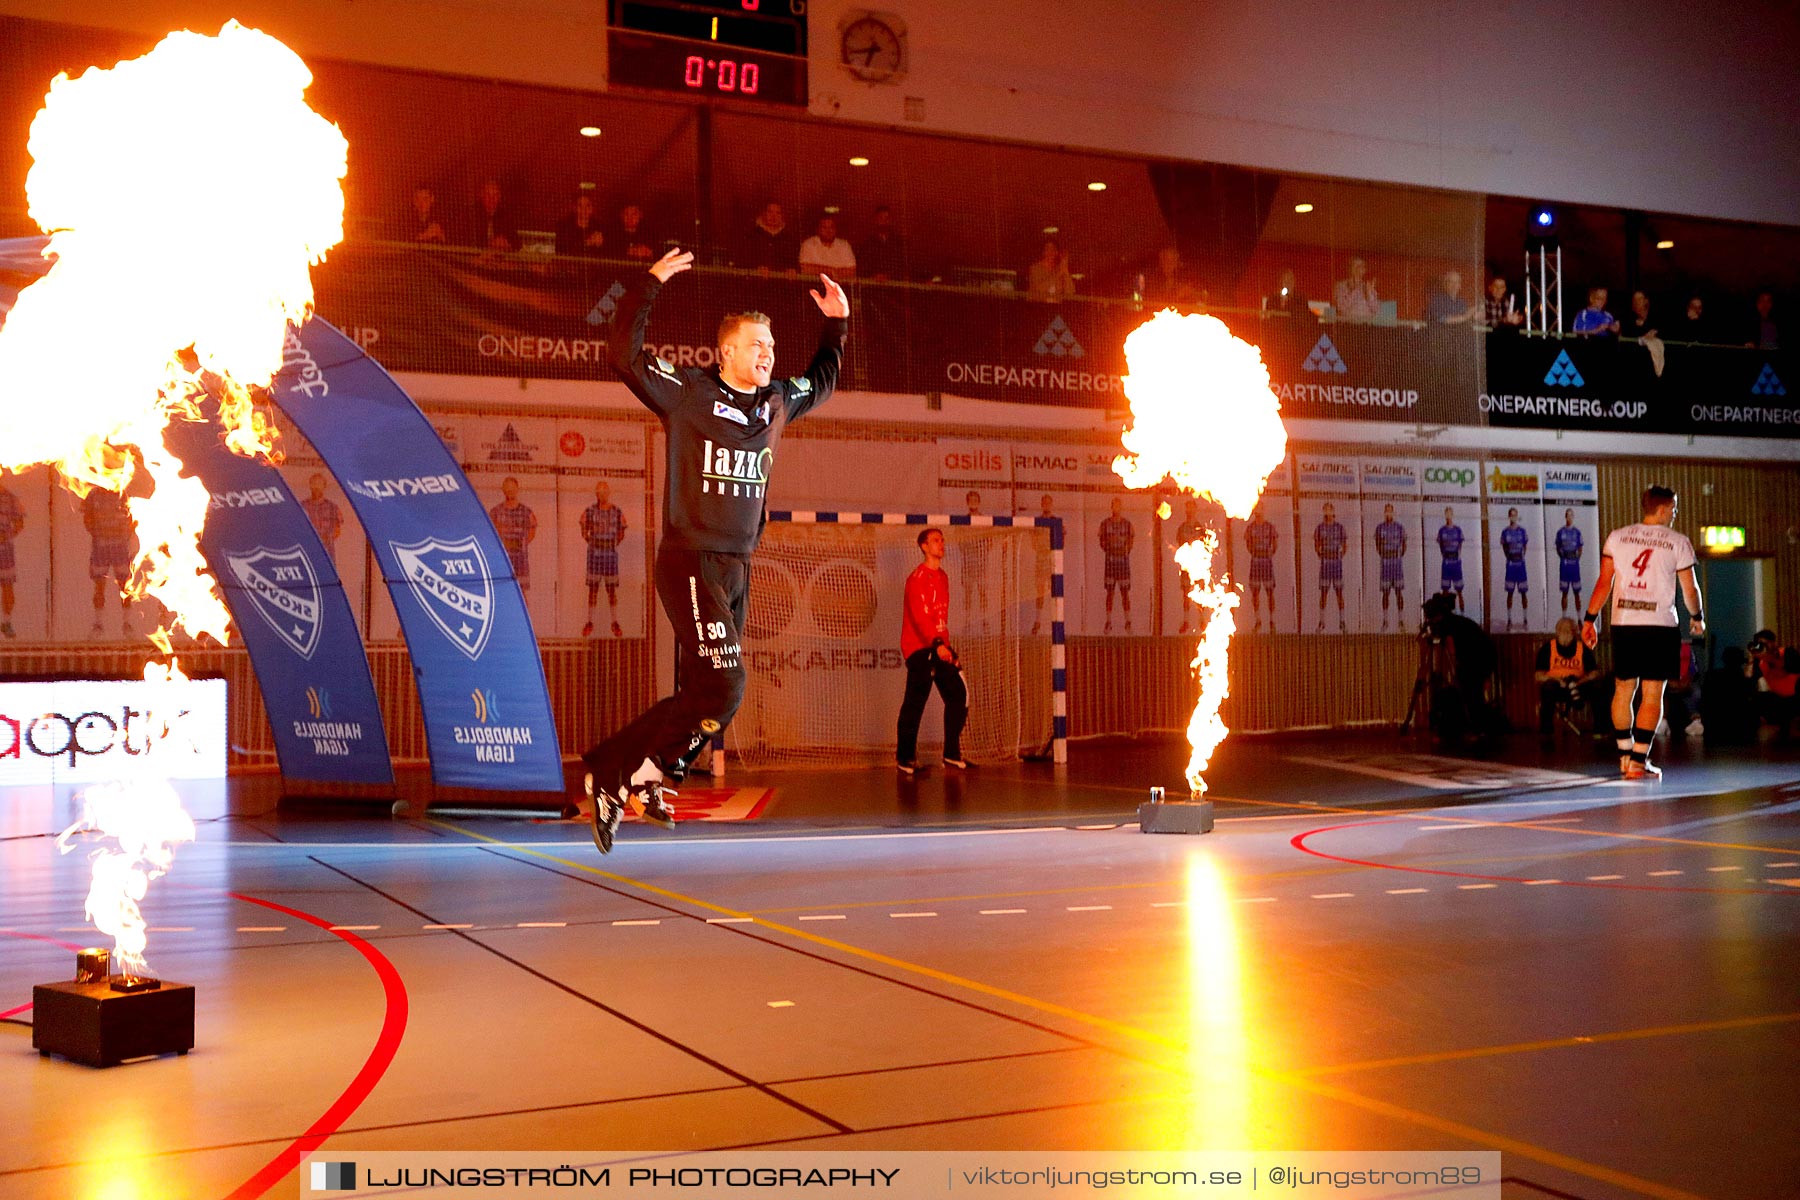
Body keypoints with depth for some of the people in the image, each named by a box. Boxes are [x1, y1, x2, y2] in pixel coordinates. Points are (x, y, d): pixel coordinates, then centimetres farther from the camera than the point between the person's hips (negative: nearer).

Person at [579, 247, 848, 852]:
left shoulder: (776, 402, 13)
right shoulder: (688, 393, -6)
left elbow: (822, 382, 34)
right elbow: (625, 356, -17)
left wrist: (836, 324, 26)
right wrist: (649, 283, -17)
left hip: (737, 571, 7)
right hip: (689, 563, -7)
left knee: (701, 696, 6)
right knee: (722, 688, -15)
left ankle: (615, 778, 18)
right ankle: (620, 776, -2)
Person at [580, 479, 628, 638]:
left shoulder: (618, 512, 1)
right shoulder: (589, 511, -2)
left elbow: (621, 534, 12)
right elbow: (584, 533, 10)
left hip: (611, 554, 1)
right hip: (594, 554, -1)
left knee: (612, 589, 3)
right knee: (593, 588, 1)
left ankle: (615, 623, 10)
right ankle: (590, 622, 7)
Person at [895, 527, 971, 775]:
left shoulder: (943, 577, 16)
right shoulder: (918, 578, -10)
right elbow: (919, 615, -21)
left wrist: (948, 647, 16)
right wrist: (937, 644, -32)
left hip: (939, 647, 8)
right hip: (919, 646, -8)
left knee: (959, 694, 0)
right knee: (914, 704, -5)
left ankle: (951, 754, 8)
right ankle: (905, 758, 7)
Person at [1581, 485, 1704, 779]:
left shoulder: (1617, 537, 7)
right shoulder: (1678, 542, 1)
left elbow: (1604, 582, 3)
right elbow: (1689, 589, 5)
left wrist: (1590, 619, 8)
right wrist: (1697, 617, 22)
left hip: (1623, 623, 3)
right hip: (1660, 624, -3)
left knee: (1624, 689, 15)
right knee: (1652, 694, 1)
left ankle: (1625, 755, 23)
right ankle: (1639, 761, -3)